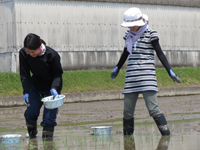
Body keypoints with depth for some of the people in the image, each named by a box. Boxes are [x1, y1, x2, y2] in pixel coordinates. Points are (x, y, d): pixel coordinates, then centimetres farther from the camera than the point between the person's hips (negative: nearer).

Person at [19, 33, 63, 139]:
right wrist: (26, 92, -22)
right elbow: (25, 75, -11)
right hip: (35, 86, 3)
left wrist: (54, 88, -31)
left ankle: (47, 135, 6)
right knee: (31, 112, -4)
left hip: (52, 87, -3)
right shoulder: (23, 54, -20)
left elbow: (57, 74, -15)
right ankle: (32, 134, 22)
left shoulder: (52, 55, -28)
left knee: (49, 115, -11)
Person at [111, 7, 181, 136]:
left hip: (147, 77, -5)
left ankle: (166, 135, -10)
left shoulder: (150, 34, -1)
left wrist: (170, 71, -8)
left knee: (153, 109, -15)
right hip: (131, 79, 5)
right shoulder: (130, 35, 14)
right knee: (127, 112, 3)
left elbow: (160, 54, 0)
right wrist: (117, 68, 43)